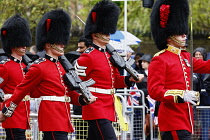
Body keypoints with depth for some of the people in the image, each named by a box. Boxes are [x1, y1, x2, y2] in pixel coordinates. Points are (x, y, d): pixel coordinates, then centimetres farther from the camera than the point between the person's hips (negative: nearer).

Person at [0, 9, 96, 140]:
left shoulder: (62, 66, 18)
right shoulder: (39, 67, -7)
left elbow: (70, 93, 18)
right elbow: (21, 90, -2)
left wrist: (83, 99, -3)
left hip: (63, 119, 9)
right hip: (52, 119, -9)